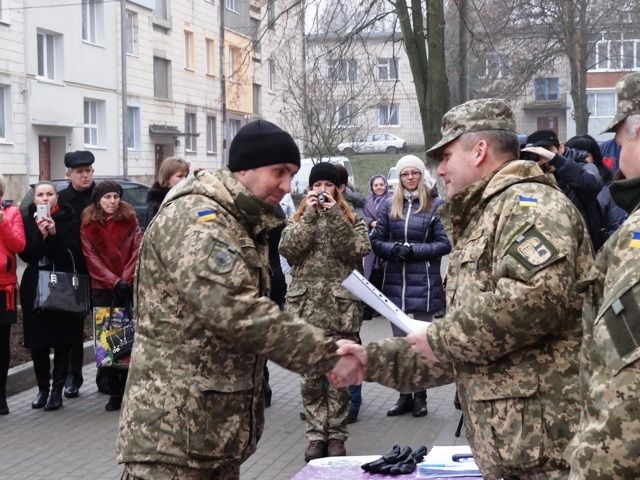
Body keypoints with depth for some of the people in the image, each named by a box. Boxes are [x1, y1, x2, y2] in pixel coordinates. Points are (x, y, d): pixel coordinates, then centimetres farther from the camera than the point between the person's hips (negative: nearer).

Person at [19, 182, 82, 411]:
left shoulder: (67, 219, 1)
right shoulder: (27, 220, 5)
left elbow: (71, 253, -8)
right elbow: (26, 254, -5)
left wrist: (55, 234, -19)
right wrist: (42, 235, -19)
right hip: (35, 287, 1)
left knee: (62, 342, 0)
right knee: (38, 343, 3)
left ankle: (57, 390, 8)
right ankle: (42, 388, 16)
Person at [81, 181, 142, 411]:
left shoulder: (129, 219, 5)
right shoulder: (88, 224, 3)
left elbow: (137, 250, -1)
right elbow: (91, 257, -3)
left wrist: (126, 279, -12)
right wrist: (114, 282, -12)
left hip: (129, 286, 0)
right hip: (102, 288, 0)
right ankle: (114, 392, 5)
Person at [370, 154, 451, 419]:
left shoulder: (435, 205, -3)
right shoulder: (389, 205, 7)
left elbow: (445, 243, -6)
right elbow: (376, 241, 7)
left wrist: (413, 250, -16)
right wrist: (393, 249, -13)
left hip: (424, 283, -3)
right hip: (395, 282, 3)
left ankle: (420, 395, 18)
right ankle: (404, 395, 20)